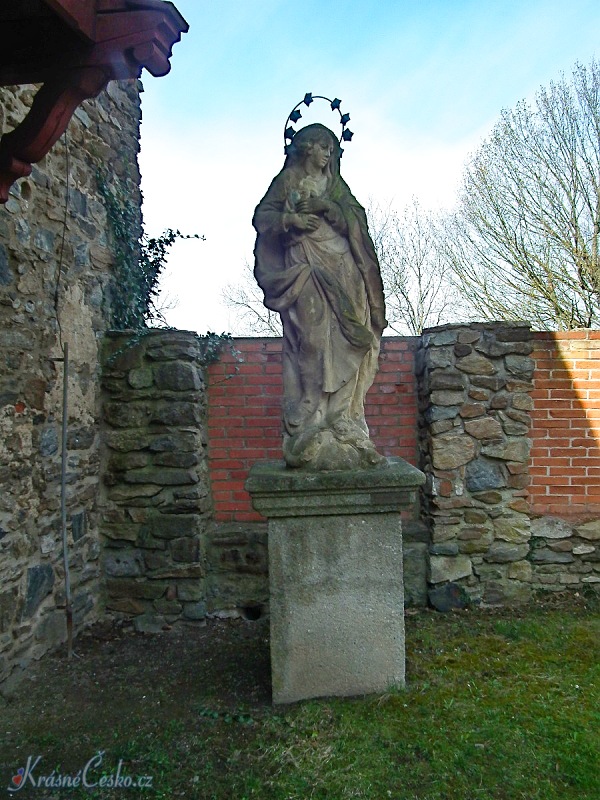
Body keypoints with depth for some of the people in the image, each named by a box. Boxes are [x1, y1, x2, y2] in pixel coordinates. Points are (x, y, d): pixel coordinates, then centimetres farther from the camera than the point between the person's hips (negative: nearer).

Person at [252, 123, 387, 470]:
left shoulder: (335, 184, 25)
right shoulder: (289, 179, 13)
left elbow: (358, 217, 10)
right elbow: (263, 215, 4)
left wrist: (327, 206, -6)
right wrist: (291, 219, -14)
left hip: (342, 271, 5)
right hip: (306, 270, -5)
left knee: (343, 347, -4)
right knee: (314, 344, -15)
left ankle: (345, 431, -3)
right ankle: (311, 438, -15)